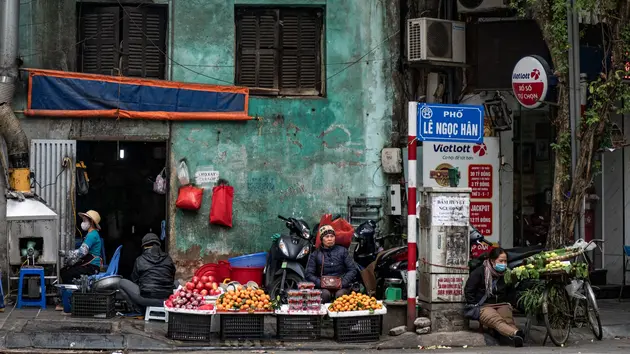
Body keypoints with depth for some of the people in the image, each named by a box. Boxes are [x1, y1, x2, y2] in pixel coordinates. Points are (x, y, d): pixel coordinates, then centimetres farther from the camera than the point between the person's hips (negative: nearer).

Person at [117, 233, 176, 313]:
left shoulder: (140, 260, 1)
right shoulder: (168, 259, 8)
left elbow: (134, 280, 12)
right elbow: (172, 280, 18)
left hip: (147, 299, -3)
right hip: (166, 300, 3)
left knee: (122, 283, 16)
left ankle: (139, 310, 6)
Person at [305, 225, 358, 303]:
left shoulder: (342, 250, 13)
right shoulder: (316, 254, 11)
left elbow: (353, 270, 7)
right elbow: (309, 274, 5)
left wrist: (343, 283, -9)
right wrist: (320, 283, -14)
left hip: (342, 286, 0)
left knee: (340, 295, -33)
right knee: (325, 294, -34)